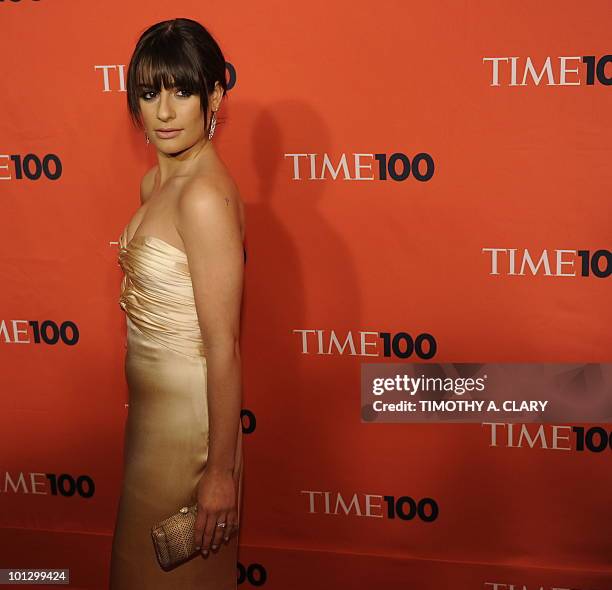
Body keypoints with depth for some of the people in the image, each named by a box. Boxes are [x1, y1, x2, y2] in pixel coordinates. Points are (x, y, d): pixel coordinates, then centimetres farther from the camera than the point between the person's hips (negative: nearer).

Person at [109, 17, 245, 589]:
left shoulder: (205, 197, -23)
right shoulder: (155, 182, 5)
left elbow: (224, 347, -23)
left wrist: (222, 471, -19)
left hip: (189, 416, -9)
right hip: (153, 410, 9)